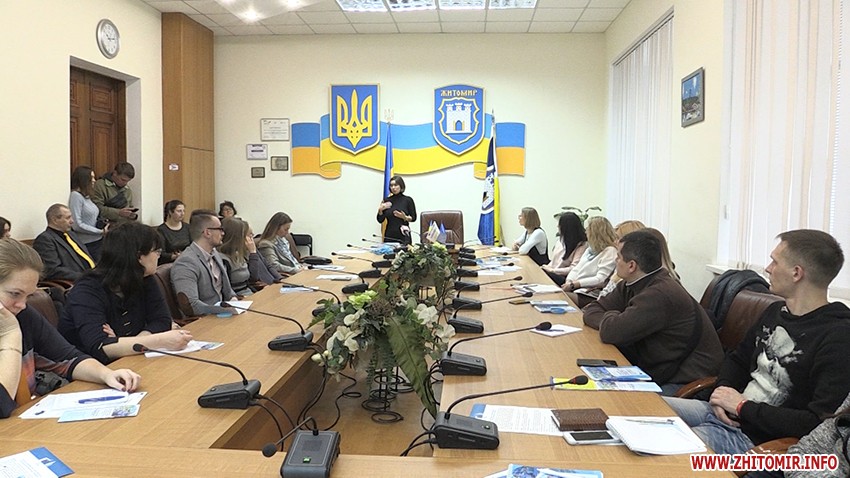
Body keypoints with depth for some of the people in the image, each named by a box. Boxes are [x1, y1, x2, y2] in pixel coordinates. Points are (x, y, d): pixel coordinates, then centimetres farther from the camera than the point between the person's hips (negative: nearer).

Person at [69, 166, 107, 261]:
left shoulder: (87, 196, 13)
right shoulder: (76, 196, -9)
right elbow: (77, 225, -15)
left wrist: (103, 224, 0)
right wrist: (101, 231, -13)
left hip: (97, 241, 7)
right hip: (87, 244, -7)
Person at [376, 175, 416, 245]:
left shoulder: (408, 200, -1)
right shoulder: (387, 200, 7)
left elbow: (413, 218, 2)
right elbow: (380, 220, 7)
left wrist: (405, 217, -16)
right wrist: (380, 210, -10)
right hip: (389, 236, 2)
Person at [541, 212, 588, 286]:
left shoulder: (582, 245, -9)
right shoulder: (561, 239, 16)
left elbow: (574, 269, -16)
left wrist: (552, 270, -15)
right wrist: (547, 267, 0)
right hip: (552, 274, 7)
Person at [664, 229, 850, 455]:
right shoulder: (775, 312, 10)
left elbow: (820, 425, -23)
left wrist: (743, 407, -15)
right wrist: (722, 389, 0)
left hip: (756, 438, -8)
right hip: (723, 412, 9)